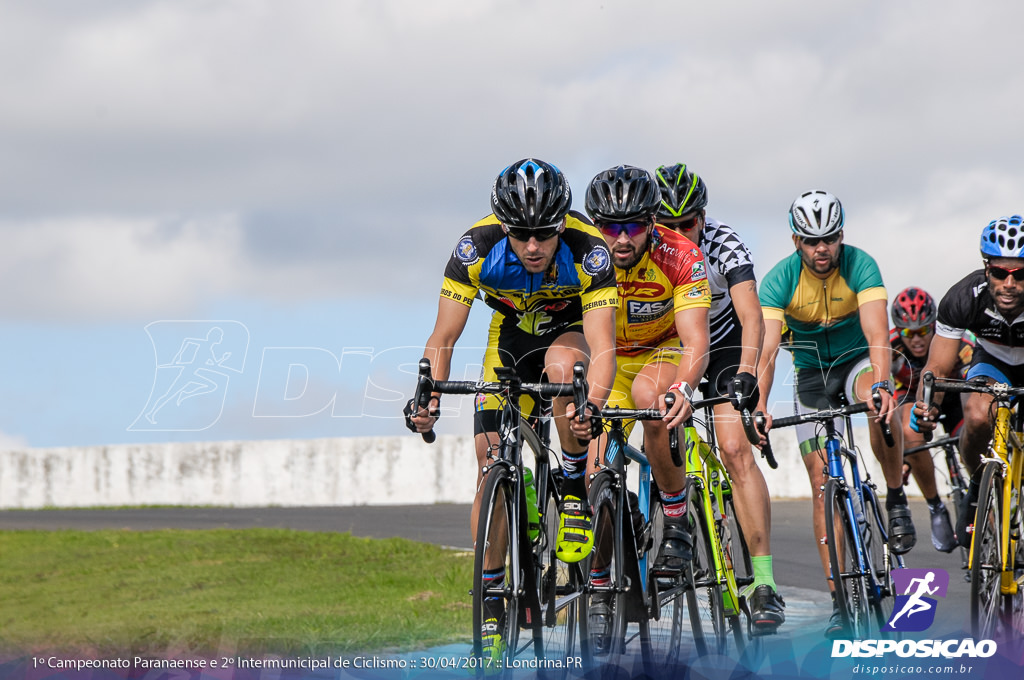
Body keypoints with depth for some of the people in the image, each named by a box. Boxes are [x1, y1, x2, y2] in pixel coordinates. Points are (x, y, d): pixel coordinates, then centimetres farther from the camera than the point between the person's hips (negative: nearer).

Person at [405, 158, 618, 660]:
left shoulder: (588, 251, -34)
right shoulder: (477, 247, -29)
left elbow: (602, 348, -40)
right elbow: (443, 338, -26)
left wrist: (592, 402, -60)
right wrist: (429, 398, -43)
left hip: (569, 332, -2)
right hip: (510, 338, 2)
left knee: (561, 368, -38)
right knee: (491, 468, -9)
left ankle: (576, 491, -16)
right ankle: (492, 613, 2)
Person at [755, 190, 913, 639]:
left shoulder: (860, 266, -23)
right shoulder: (781, 280, -19)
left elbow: (878, 337, -34)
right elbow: (766, 349, -27)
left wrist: (880, 384, -53)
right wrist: (759, 408, -43)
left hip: (857, 361, -2)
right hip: (811, 374, 2)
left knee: (880, 404, -39)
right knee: (822, 482, -6)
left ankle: (896, 501, -17)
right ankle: (840, 599, -3)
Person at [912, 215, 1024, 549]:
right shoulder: (964, 298, -30)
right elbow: (938, 367, -24)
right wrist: (927, 405, -46)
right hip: (993, 363, 0)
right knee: (979, 415, -32)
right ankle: (978, 486, -3)